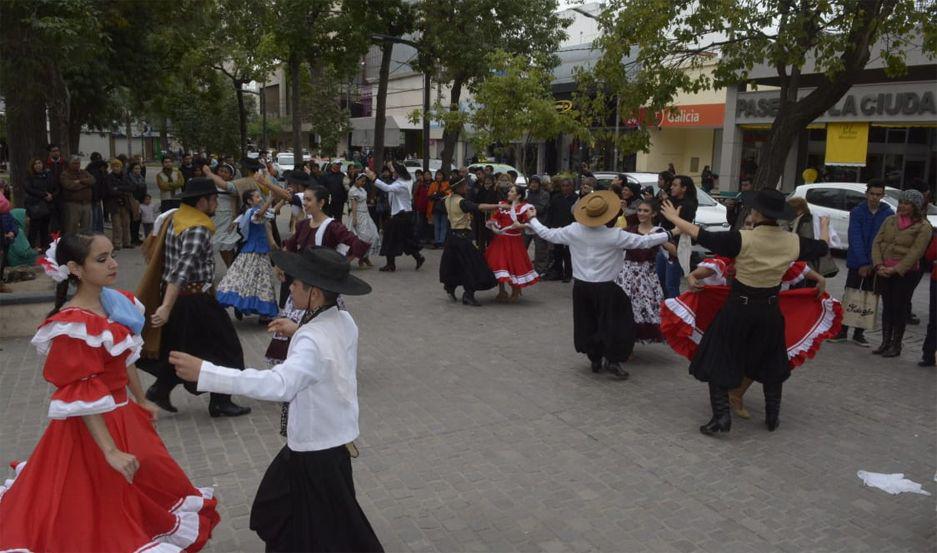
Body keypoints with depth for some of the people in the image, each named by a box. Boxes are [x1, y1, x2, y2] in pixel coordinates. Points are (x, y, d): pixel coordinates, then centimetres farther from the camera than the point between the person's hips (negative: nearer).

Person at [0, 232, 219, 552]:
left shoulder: (117, 302, 0)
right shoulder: (73, 325, -25)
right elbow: (81, 397, -25)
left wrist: (141, 401, 21)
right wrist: (110, 451, -25)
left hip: (123, 414, 8)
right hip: (92, 424, -8)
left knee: (149, 485, 23)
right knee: (103, 505, 10)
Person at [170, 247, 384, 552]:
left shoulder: (313, 341, -31)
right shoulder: (345, 321, -4)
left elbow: (278, 384, -46)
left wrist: (205, 372, -48)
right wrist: (300, 331, 16)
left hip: (316, 448, -9)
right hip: (334, 436, 9)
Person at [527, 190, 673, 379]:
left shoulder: (573, 230, -6)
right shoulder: (615, 235, -17)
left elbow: (547, 234, 5)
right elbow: (644, 241, -12)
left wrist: (532, 220, 22)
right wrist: (668, 234, 2)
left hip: (581, 286, 5)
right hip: (605, 288, -5)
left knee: (587, 323, 16)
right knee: (615, 324, 8)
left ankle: (595, 360, 26)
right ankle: (613, 360, 5)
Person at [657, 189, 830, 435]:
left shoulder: (743, 239, -20)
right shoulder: (792, 241, -6)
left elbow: (701, 235, -18)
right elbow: (822, 247, 13)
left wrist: (675, 219, -4)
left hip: (738, 308, -4)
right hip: (770, 310, 5)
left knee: (718, 362, 7)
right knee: (771, 364, 23)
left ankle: (721, 416, 0)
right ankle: (773, 416, 31)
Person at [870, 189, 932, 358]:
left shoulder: (923, 227, -6)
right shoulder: (890, 220, 9)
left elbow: (915, 252, -13)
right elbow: (877, 242, 3)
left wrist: (895, 269, -19)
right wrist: (879, 265, -10)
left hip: (905, 273, -4)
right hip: (883, 272, 5)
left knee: (900, 308, 2)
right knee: (887, 307, 11)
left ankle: (896, 345, 12)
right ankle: (885, 343, 19)